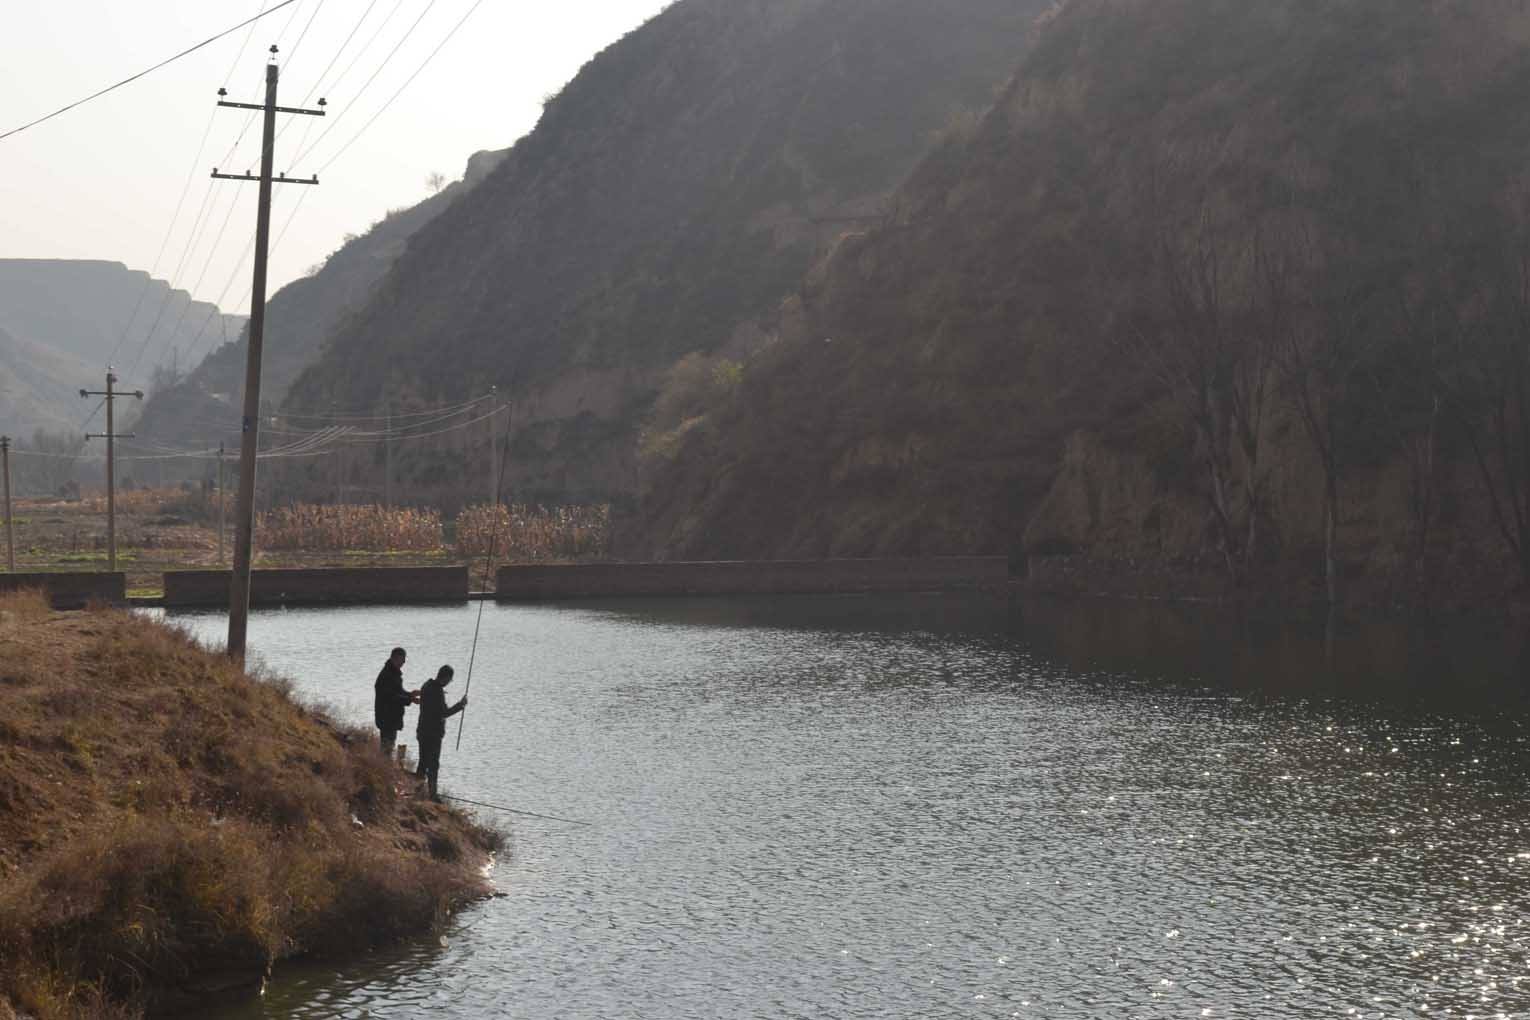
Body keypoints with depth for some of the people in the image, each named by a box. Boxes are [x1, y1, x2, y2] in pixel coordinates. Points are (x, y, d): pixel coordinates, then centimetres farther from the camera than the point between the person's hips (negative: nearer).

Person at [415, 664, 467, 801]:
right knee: (433, 765, -4)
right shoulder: (437, 691, -22)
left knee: (423, 762, 18)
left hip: (422, 731, 9)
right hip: (433, 733, -9)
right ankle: (432, 794, -3)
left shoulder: (427, 686, 7)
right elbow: (444, 713, -23)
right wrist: (461, 705, -15)